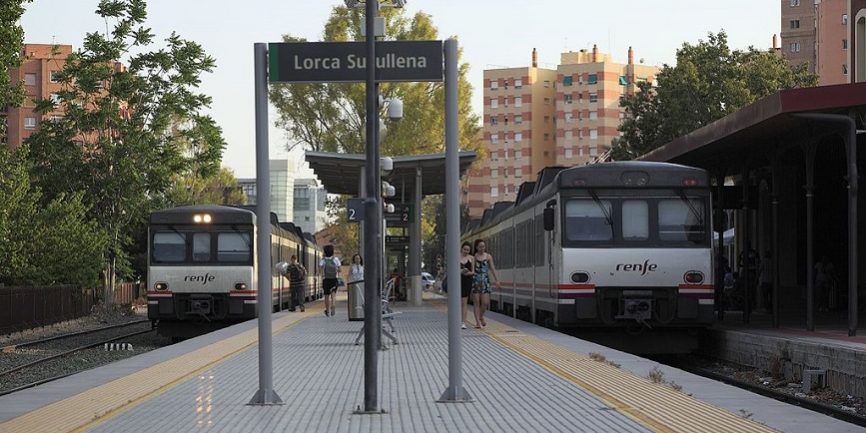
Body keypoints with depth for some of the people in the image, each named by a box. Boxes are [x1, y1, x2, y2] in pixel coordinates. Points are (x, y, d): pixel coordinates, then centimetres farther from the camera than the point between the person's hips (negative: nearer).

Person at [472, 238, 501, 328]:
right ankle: (478, 321, 3)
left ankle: (481, 316, 24)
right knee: (476, 302, -2)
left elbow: (492, 269, 7)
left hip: (485, 281, 2)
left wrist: (497, 281, 2)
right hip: (475, 280, -2)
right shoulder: (473, 257, 1)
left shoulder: (488, 256, 7)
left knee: (485, 302, -3)